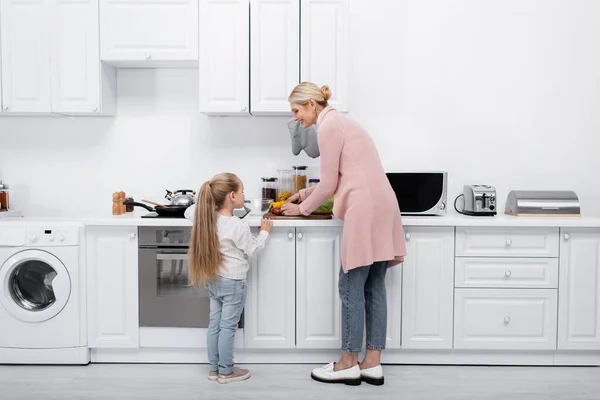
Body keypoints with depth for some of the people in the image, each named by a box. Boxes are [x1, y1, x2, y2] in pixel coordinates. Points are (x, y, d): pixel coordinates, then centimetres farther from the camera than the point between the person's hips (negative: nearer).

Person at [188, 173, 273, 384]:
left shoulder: (210, 220, -1)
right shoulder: (239, 226, -21)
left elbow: (190, 212, 16)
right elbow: (252, 249, -9)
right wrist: (264, 232, 5)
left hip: (213, 280, 7)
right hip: (232, 282, -7)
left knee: (215, 325, 13)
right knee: (228, 327, 2)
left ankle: (214, 368, 23)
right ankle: (226, 372, 12)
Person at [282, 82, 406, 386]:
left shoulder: (328, 126, -6)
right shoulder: (337, 121, 23)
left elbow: (329, 183, -6)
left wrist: (302, 209, 8)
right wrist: (303, 194, 29)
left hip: (366, 209, -10)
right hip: (379, 206, 10)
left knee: (351, 288, -1)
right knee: (373, 288, 9)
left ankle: (349, 364, 9)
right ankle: (372, 364, 15)